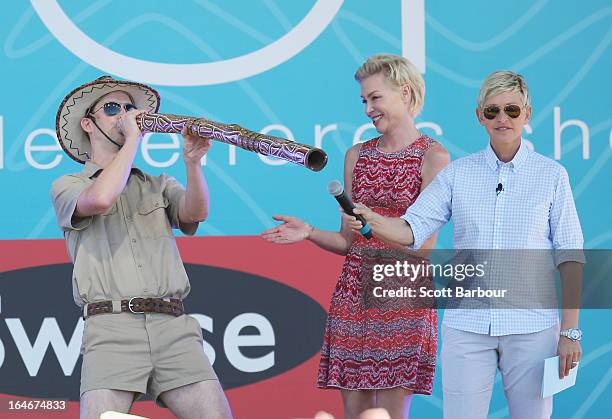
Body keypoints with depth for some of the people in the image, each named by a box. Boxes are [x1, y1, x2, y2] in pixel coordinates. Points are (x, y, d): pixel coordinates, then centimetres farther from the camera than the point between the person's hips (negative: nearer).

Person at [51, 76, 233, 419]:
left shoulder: (160, 185, 24)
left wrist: (192, 162, -16)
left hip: (175, 326, 3)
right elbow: (100, 198, -11)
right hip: (111, 327, -3)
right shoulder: (67, 186, 13)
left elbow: (195, 213, 2)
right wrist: (133, 138, 0)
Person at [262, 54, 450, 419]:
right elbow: (349, 241, 14)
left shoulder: (433, 157, -2)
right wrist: (308, 233, -4)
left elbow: (426, 244, -7)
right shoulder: (357, 155, 13)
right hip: (354, 293, 5)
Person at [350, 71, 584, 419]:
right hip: (466, 325, 1)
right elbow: (413, 229, -1)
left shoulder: (551, 175, 3)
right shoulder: (457, 173, 7)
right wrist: (371, 220, -23)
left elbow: (569, 256, 1)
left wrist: (570, 331, -5)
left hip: (531, 327, -1)